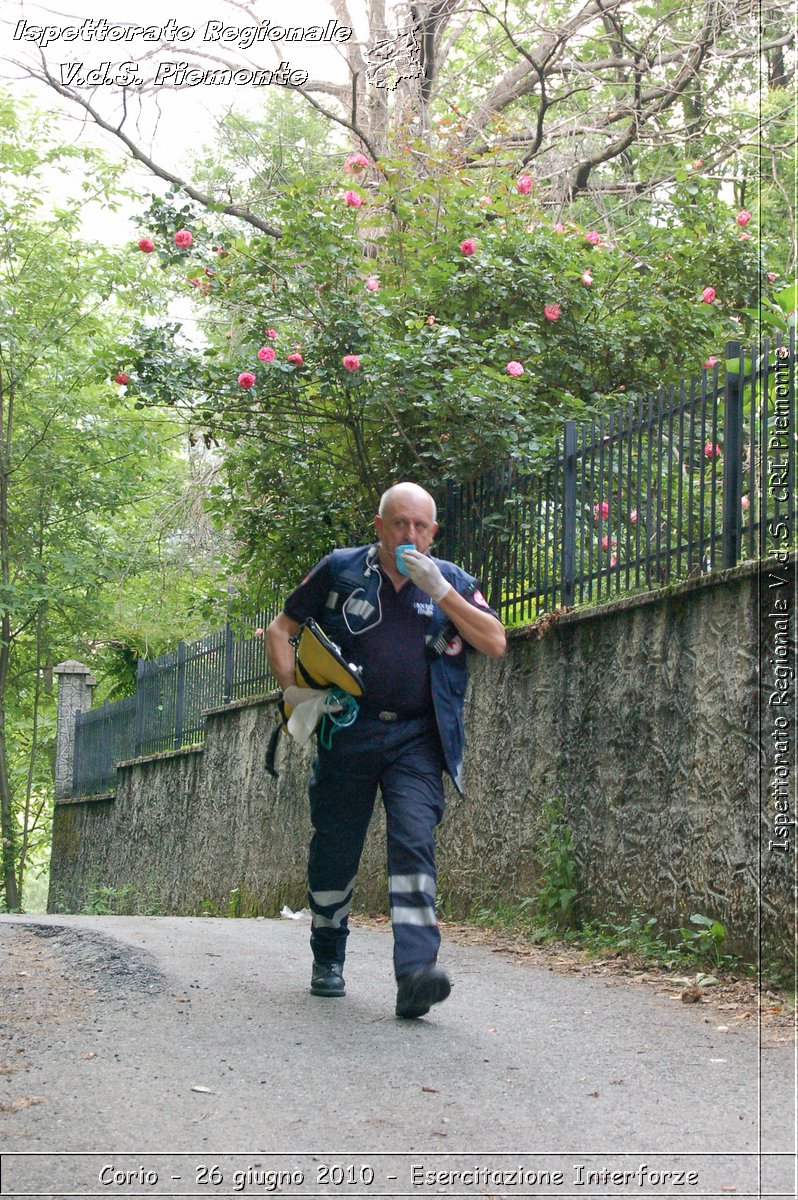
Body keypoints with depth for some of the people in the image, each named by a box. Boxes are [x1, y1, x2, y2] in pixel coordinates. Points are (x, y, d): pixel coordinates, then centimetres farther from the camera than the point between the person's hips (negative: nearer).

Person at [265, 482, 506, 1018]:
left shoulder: (452, 581, 8)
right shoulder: (340, 571, 5)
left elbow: (495, 643, -4)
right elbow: (280, 628, 12)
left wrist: (440, 592, -12)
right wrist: (291, 687, -4)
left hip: (417, 738, -1)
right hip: (348, 730, 1)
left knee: (415, 843, -17)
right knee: (334, 850, 8)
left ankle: (417, 971, -26)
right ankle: (328, 961, 29)